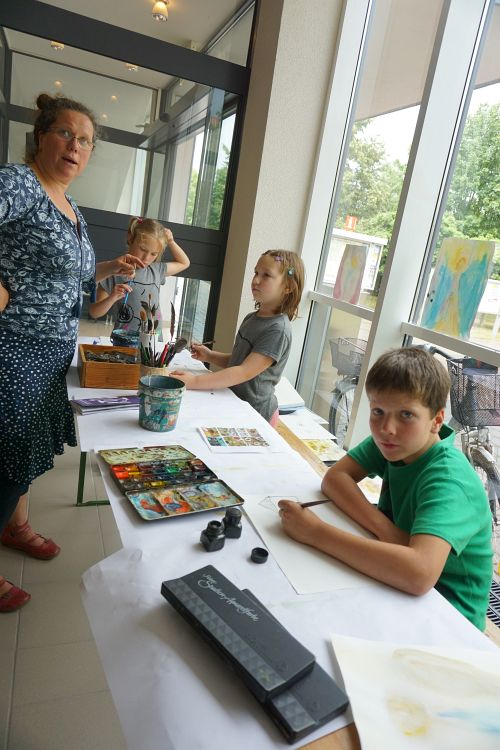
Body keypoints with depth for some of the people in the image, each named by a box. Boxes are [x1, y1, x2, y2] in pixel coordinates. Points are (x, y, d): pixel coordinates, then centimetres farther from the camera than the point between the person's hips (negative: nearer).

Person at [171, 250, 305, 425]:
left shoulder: (278, 330, -20)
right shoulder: (251, 318, 5)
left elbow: (245, 372, -26)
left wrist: (195, 381, -29)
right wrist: (210, 356, -2)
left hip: (255, 413, -7)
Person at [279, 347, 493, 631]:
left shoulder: (449, 481, -30)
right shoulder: (400, 440, -10)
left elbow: (420, 574, -45)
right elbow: (334, 478, -12)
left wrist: (316, 532, -40)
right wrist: (384, 530, -27)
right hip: (396, 582, 5)